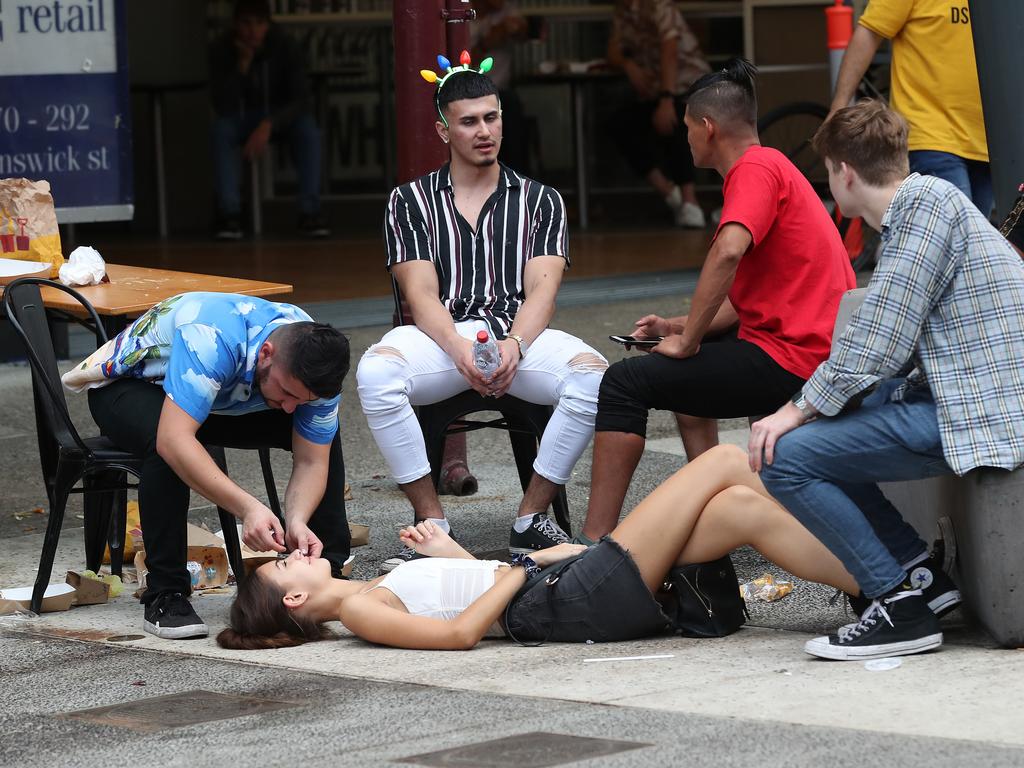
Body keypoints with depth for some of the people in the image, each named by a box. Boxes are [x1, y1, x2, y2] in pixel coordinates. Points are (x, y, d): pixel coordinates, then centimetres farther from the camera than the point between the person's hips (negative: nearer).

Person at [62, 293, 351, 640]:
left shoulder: (313, 368, -23)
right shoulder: (212, 338, -43)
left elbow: (311, 463, -17)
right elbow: (173, 439, -50)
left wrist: (297, 521, -37)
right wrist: (247, 507, -56)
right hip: (127, 384, -6)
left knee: (325, 437, -9)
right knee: (169, 452, -38)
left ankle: (328, 570, 4)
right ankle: (164, 595, -26)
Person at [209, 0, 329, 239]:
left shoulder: (285, 47, -19)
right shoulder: (221, 49, -19)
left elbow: (301, 99, -23)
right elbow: (223, 105, -25)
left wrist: (268, 125, -38)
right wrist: (243, 64, -36)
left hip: (281, 115, 0)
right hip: (242, 118, 0)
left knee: (308, 129, -32)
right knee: (221, 129, -33)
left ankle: (309, 211, -29)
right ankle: (229, 213, -33)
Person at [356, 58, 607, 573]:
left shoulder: (540, 200, 17)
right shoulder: (411, 201, 14)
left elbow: (541, 291, 3)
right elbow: (422, 295, 1)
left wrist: (514, 346, -20)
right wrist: (461, 351, -20)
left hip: (520, 334, 1)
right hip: (442, 336, -1)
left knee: (593, 376, -32)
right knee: (375, 373, -35)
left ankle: (531, 519, -16)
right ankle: (432, 524, -20)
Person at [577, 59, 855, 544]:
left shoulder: (756, 169, -12)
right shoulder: (771, 167, 21)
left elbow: (728, 253, -30)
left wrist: (687, 342, -22)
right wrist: (680, 327, 13)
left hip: (791, 361, -11)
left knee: (625, 383, -11)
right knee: (689, 369, 35)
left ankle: (595, 542, -14)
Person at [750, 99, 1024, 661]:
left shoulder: (928, 204, -13)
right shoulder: (917, 205, 18)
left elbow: (879, 341, -18)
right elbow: (892, 344, 20)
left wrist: (798, 410, -9)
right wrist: (806, 406, 24)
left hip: (979, 409, -11)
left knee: (786, 457, -15)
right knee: (815, 428, 22)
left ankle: (904, 604, -7)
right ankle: (920, 572, 16)